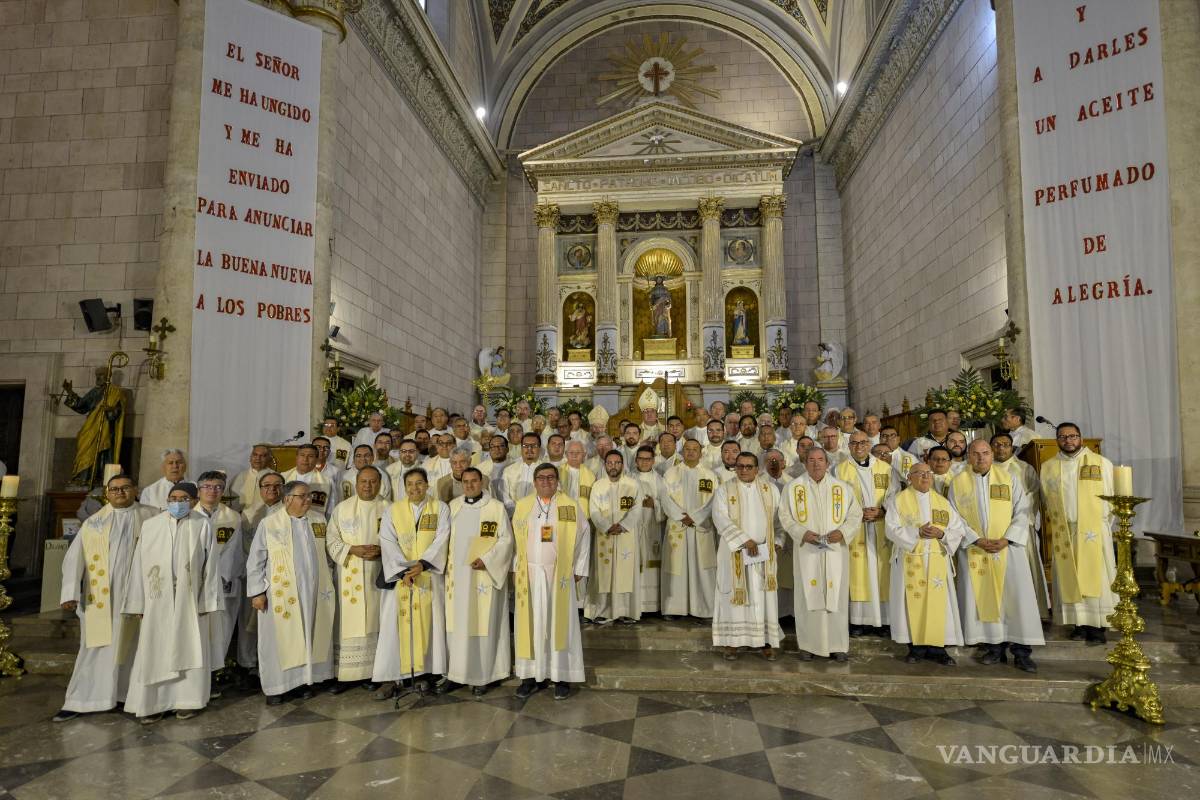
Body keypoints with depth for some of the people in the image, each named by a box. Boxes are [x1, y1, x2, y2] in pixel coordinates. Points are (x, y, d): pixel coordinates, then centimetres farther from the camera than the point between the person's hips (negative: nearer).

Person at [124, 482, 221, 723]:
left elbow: (210, 565, -2)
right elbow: (139, 565, 3)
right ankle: (153, 703, 15)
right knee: (155, 650, 4)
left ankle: (188, 699, 18)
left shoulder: (202, 525, -3)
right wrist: (138, 602, 0)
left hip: (190, 599, -1)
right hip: (158, 599, 1)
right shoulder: (151, 525, 1)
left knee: (189, 648, 8)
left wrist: (207, 600, -4)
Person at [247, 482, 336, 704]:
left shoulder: (319, 519, 6)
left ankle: (304, 681, 20)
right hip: (281, 593, -3)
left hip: (315, 592, 3)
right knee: (280, 640, 3)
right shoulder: (269, 523, -5)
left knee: (310, 638, 8)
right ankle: (277, 686, 14)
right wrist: (257, 592, -6)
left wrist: (329, 584, 11)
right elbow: (255, 561, -2)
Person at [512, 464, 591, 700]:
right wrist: (515, 569, 2)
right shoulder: (522, 506, 5)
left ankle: (562, 676, 11)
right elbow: (514, 539, 8)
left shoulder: (570, 506, 0)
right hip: (529, 574, 2)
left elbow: (584, 535, 2)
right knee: (530, 623, 4)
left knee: (560, 623, 3)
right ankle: (532, 675, 14)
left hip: (559, 574, -1)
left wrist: (579, 569, 0)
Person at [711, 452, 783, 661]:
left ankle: (766, 641, 12)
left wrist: (777, 542, -2)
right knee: (734, 595, 2)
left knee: (764, 596, 3)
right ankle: (731, 641, 9)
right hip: (734, 552, -2)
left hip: (764, 552, 2)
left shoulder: (770, 490, 8)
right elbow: (720, 517, -12)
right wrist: (745, 540, -17)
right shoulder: (725, 490, 0)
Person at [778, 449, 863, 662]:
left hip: (835, 551, 1)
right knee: (808, 596, 2)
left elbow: (855, 515, 6)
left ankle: (837, 645, 13)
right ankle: (808, 644, 12)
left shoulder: (844, 488, 7)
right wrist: (802, 533, -13)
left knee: (836, 596, 2)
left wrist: (842, 532, -12)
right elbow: (785, 516, 2)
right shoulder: (793, 487, 4)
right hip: (806, 551, -1)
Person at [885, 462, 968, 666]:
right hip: (910, 561, -2)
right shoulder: (898, 500, 2)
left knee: (938, 602, 0)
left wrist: (941, 534, -13)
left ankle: (937, 647, 8)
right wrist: (917, 532, -19)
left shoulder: (943, 502, 11)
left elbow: (959, 530, 7)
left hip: (937, 561, 3)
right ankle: (916, 646, 9)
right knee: (913, 602, -1)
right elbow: (892, 528, -7)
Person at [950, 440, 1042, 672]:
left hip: (1008, 548, 0)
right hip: (974, 550, 0)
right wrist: (977, 540, -12)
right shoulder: (958, 483, 3)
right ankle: (995, 646, 13)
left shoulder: (1008, 478, 4)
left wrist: (1007, 539, -11)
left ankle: (1021, 651, 4)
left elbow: (1022, 512, 0)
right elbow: (955, 518, 0)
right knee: (983, 598, 2)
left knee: (1017, 596, -4)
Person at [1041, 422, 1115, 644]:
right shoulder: (1048, 467, 7)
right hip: (1063, 532, 2)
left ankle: (1099, 625, 8)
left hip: (1093, 531, -2)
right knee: (1069, 578, 4)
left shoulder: (1101, 463, 0)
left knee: (1096, 576, 1)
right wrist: (1051, 527, 6)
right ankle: (1080, 623, 13)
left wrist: (1103, 523, 0)